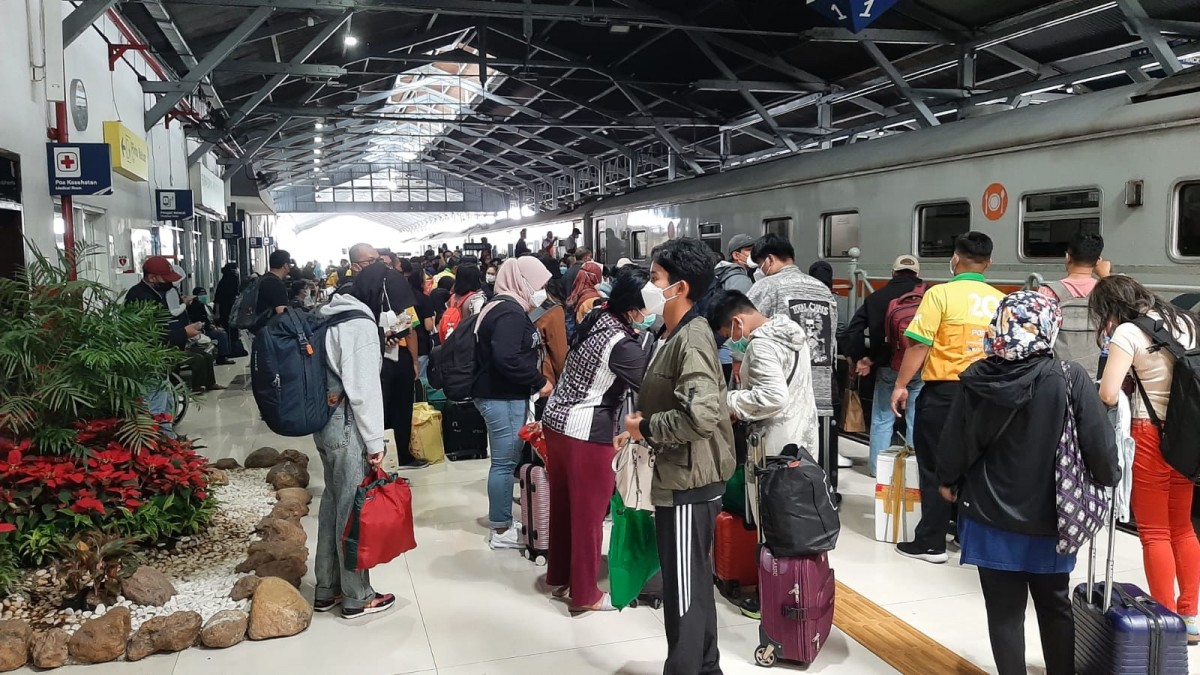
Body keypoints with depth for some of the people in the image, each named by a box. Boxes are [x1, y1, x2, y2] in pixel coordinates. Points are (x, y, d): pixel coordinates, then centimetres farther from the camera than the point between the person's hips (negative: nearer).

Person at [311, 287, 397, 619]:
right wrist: (375, 443, -15)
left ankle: (327, 590, 27)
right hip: (349, 428, -9)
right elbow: (363, 389, -19)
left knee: (333, 503, 16)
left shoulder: (329, 320, 11)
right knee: (353, 509, 0)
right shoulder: (361, 325, -15)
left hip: (325, 423, 9)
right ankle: (356, 598, 12)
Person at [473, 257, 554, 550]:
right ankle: (501, 531, 6)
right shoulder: (510, 312, -18)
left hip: (501, 394, 11)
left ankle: (502, 522, 24)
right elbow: (507, 359, -29)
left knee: (504, 461, 15)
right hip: (503, 397, -11)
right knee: (504, 463, -3)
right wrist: (539, 381, -18)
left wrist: (533, 380, 12)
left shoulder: (504, 307, 15)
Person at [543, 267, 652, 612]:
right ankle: (584, 595, 19)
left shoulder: (596, 318, 2)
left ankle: (559, 575, 36)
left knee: (563, 503, 20)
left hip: (555, 420, 8)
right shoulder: (623, 345, -22)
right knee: (588, 512, 6)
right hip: (586, 432, -8)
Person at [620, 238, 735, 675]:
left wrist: (646, 428, -17)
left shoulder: (692, 338, -20)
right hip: (679, 477, 10)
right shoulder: (674, 335, 10)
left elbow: (700, 416, -31)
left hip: (690, 481, -10)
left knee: (683, 589, 4)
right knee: (693, 583, 21)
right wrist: (641, 428, 4)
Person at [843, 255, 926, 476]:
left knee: (882, 419, 12)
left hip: (886, 367, 2)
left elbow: (853, 331, 3)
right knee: (916, 420, 7)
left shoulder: (875, 297, 5)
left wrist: (859, 358, 9)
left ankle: (877, 466, 16)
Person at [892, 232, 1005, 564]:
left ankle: (931, 542, 9)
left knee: (935, 467, 4)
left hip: (944, 390, -4)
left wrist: (901, 384, -4)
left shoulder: (941, 294, -10)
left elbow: (919, 344, -13)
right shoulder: (1001, 300, 4)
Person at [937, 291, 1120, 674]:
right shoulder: (1070, 378, -15)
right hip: (1048, 518, 0)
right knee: (1055, 607, 20)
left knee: (1004, 610, 11)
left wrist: (947, 480, 16)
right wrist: (1110, 477, 11)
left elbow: (954, 440, -3)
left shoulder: (977, 379, -11)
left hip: (990, 515, 0)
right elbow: (1098, 443, -11)